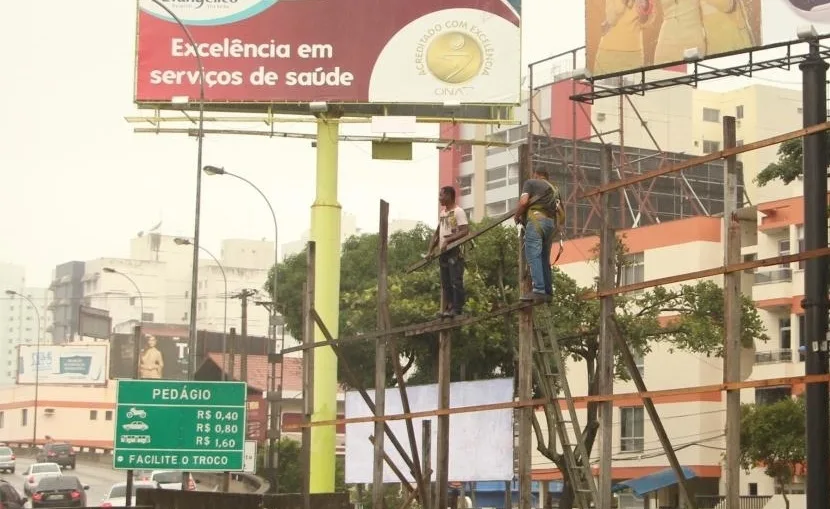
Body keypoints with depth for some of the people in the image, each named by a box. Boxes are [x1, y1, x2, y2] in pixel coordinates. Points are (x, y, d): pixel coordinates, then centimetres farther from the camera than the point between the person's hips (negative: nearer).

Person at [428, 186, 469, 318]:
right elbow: (437, 234, 22)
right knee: (445, 282, 7)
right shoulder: (442, 213, 19)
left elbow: (465, 230, -16)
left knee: (456, 281, -10)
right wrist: (430, 250, 13)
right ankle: (448, 308, 9)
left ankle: (457, 309, -11)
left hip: (454, 251, -9)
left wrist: (448, 240, -22)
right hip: (443, 252, 9)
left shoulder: (458, 212, -6)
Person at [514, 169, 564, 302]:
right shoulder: (554, 189, 27)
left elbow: (523, 201, -6)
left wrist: (517, 216, 9)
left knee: (533, 256, -13)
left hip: (536, 219, -6)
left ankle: (539, 290, -25)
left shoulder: (530, 182, 11)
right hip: (552, 222, 6)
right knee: (545, 258, 11)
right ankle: (548, 292, 5)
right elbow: (562, 214, 21)